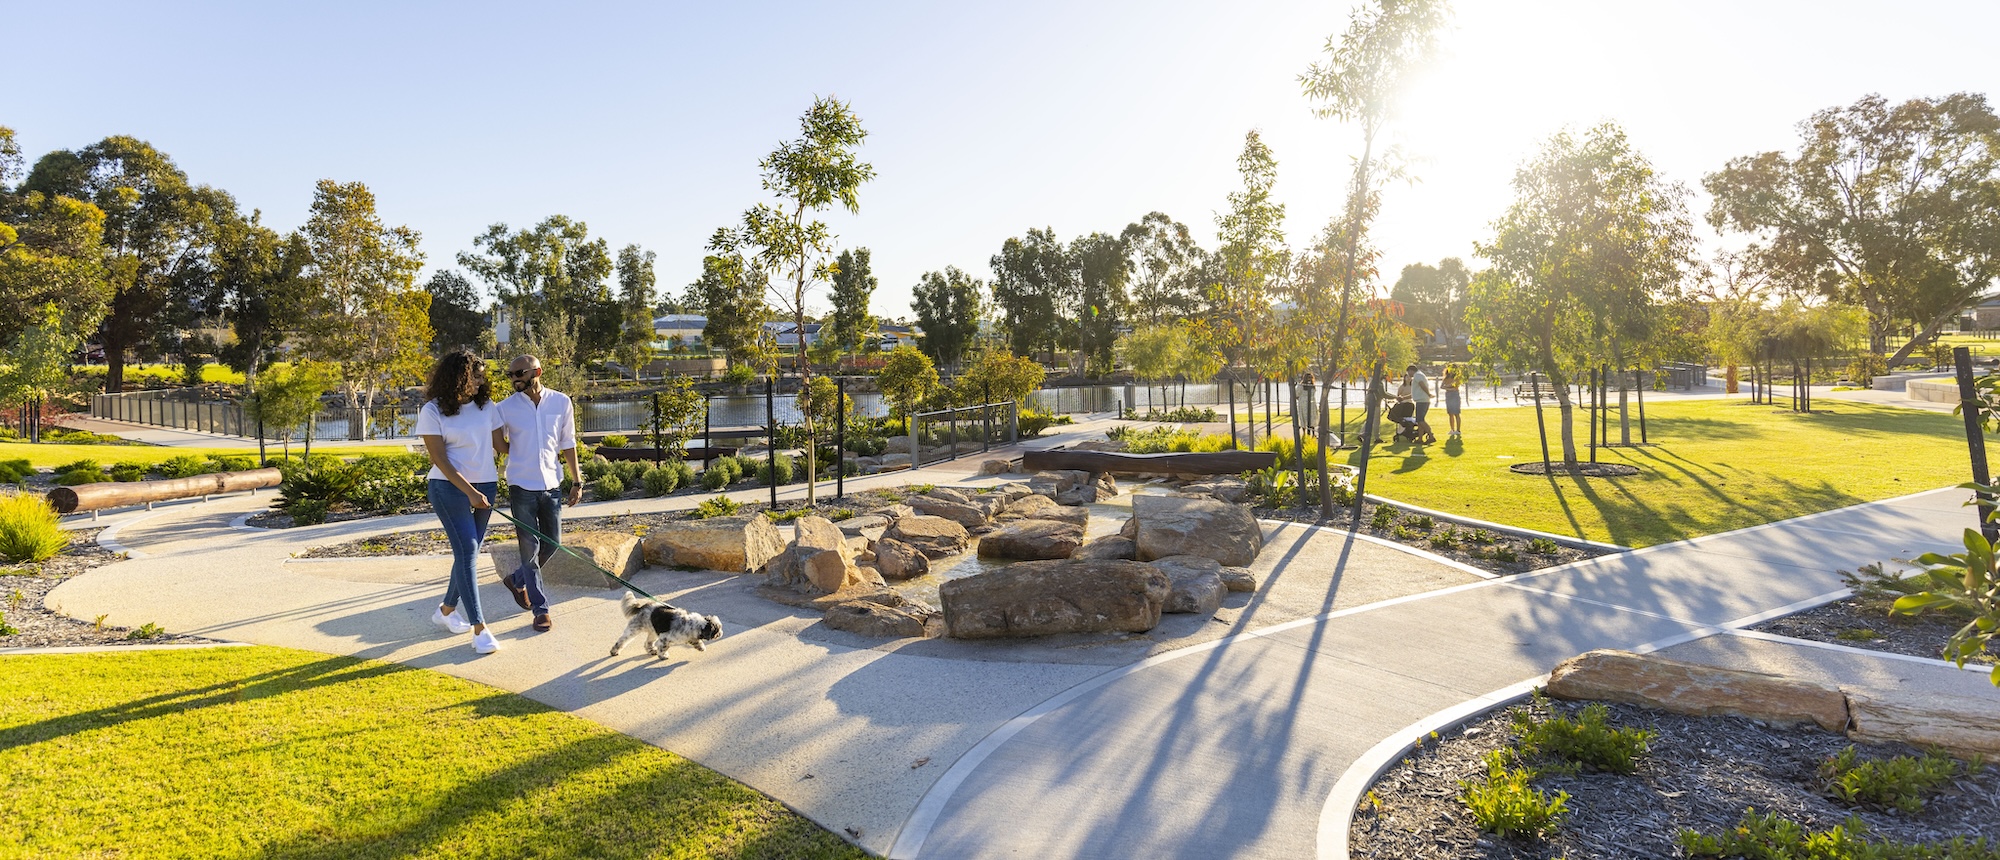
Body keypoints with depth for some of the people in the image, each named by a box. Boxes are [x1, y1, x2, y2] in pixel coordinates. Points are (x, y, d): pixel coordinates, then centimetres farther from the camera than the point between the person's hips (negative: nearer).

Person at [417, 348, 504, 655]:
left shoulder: (485, 405, 4)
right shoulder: (433, 411, -8)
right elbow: (439, 459, -10)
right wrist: (470, 492, -15)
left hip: (485, 485, 5)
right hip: (450, 487, -5)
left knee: (469, 551, 11)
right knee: (467, 551, -10)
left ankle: (447, 609, 32)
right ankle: (479, 629, -7)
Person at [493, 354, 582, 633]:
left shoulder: (561, 402, 0)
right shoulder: (505, 408, -5)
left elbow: (568, 444, 6)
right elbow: (498, 446, 6)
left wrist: (577, 482, 6)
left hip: (552, 485, 2)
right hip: (521, 487, -2)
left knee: (552, 545, 10)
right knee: (529, 548, 0)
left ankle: (517, 579, 38)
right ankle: (541, 609, 11)